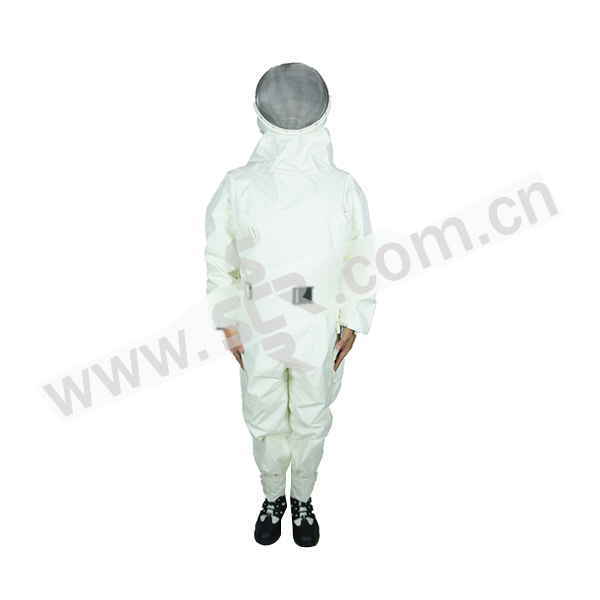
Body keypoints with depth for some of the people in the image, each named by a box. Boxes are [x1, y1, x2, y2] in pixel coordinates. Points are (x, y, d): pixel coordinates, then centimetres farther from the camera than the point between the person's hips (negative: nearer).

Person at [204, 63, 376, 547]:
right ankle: (273, 498, 45)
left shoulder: (344, 188, -8)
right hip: (259, 328, 1)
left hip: (320, 330, 0)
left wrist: (352, 324, 0)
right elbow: (220, 260, 2)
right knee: (266, 420, 17)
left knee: (310, 422, 17)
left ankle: (302, 500, 44)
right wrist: (230, 325, 2)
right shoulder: (239, 186, -7)